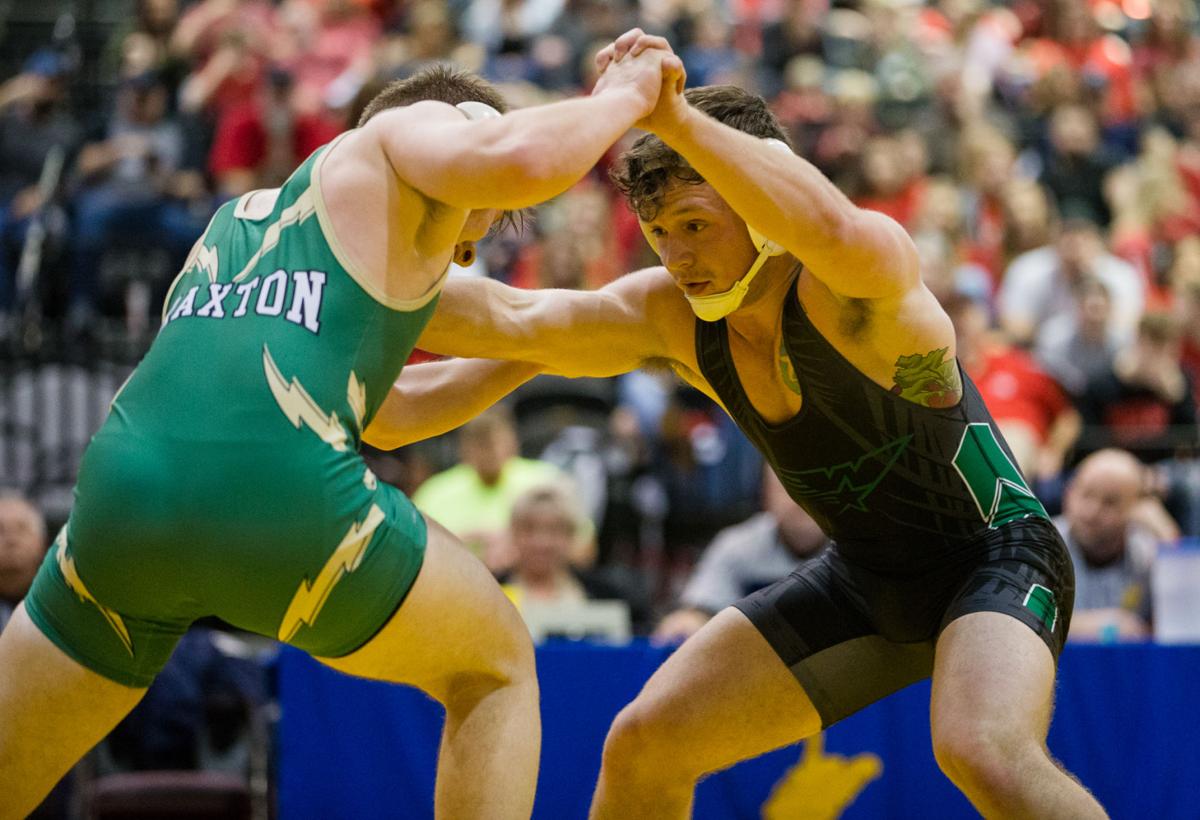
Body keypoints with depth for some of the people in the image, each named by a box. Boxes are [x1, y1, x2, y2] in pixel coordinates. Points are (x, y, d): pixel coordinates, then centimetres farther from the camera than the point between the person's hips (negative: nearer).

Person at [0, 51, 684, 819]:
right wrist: (624, 96, 15)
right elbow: (523, 158, -4)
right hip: (282, 492, -5)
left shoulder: (239, 218, 39)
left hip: (124, 489, 5)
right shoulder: (411, 130, 20)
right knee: (499, 672, 21)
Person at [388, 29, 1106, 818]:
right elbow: (517, 322, -13)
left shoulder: (852, 286, -28)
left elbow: (837, 234, -53)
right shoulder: (670, 315, -8)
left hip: (995, 553, -7)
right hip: (866, 575, 7)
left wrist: (676, 119, -58)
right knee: (643, 743, 2)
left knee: (983, 751, -36)